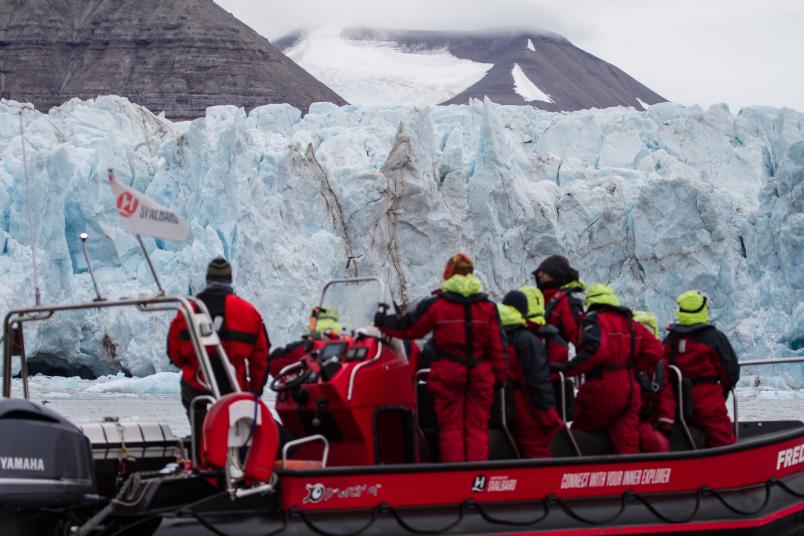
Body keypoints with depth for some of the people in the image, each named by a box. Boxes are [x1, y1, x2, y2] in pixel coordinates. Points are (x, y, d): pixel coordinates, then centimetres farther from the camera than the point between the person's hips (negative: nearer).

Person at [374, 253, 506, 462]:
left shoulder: (436, 305, -6)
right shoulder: (487, 307, 1)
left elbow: (408, 327, 3)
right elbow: (497, 345, 1)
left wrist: (382, 322, 20)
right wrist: (500, 375, 9)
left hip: (448, 373, -2)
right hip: (481, 374, 2)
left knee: (451, 427, 5)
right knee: (478, 427, 5)